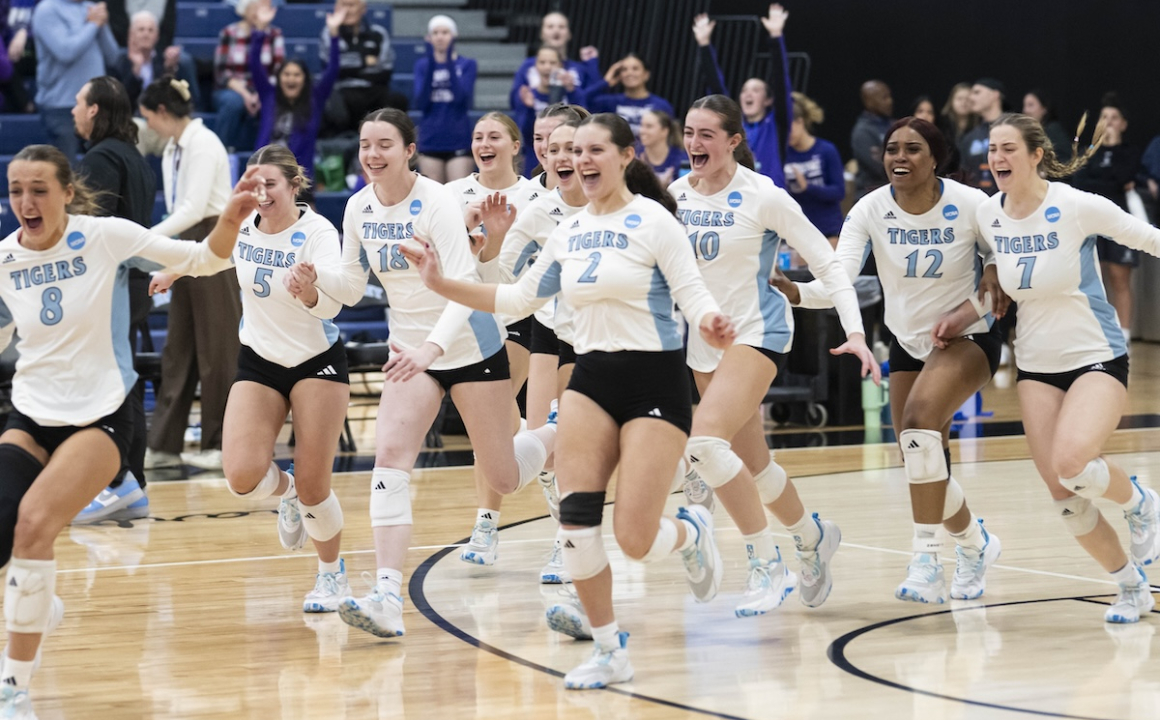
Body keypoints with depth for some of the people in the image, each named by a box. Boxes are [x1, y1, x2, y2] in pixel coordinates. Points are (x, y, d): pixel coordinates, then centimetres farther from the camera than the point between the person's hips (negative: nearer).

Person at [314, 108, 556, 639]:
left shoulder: (436, 203, -20)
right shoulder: (359, 208, -2)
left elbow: (464, 287, -28)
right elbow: (352, 288, 7)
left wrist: (431, 347, -42)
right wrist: (316, 278, -15)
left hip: (470, 345, -5)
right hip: (412, 349, 5)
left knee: (505, 480, 3)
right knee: (389, 455, -18)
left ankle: (563, 437, 38)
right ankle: (388, 597, -25)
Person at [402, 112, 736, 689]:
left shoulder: (651, 220, -9)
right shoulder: (568, 233, 9)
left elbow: (691, 290, -12)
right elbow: (517, 299, 17)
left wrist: (710, 325, -34)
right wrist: (442, 284, 8)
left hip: (654, 383, -6)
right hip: (591, 380, 6)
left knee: (635, 541, -12)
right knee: (575, 518, -11)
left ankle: (691, 532, 25)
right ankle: (609, 652, 2)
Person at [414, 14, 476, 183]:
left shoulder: (467, 65, 3)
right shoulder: (422, 65, 7)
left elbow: (462, 97, -11)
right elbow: (420, 103, -4)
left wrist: (449, 63, -17)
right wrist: (431, 64, -12)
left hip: (458, 142, -2)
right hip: (430, 142, 2)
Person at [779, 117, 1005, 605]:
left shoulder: (972, 206, -18)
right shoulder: (871, 211, -14)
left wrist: (994, 276, -21)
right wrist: (794, 292, -43)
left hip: (968, 336, -4)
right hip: (908, 341, 4)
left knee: (920, 418, -32)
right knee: (923, 472, 9)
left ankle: (926, 559, -29)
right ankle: (975, 543, 40)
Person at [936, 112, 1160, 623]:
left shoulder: (1078, 207, -17)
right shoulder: (988, 217, 0)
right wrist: (965, 313, 9)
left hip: (1097, 357, -5)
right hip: (1036, 365, 5)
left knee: (1071, 463, -29)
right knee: (1064, 498, -2)